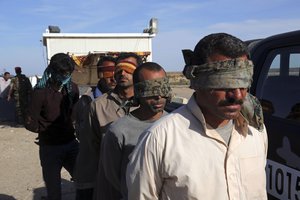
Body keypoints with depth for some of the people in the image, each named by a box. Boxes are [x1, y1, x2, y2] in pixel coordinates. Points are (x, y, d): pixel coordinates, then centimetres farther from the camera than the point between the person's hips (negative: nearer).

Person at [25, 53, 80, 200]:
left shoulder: (72, 88, 0)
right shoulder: (41, 91, -14)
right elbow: (31, 124, -12)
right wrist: (53, 127, -4)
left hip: (71, 143, 4)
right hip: (50, 148, -4)